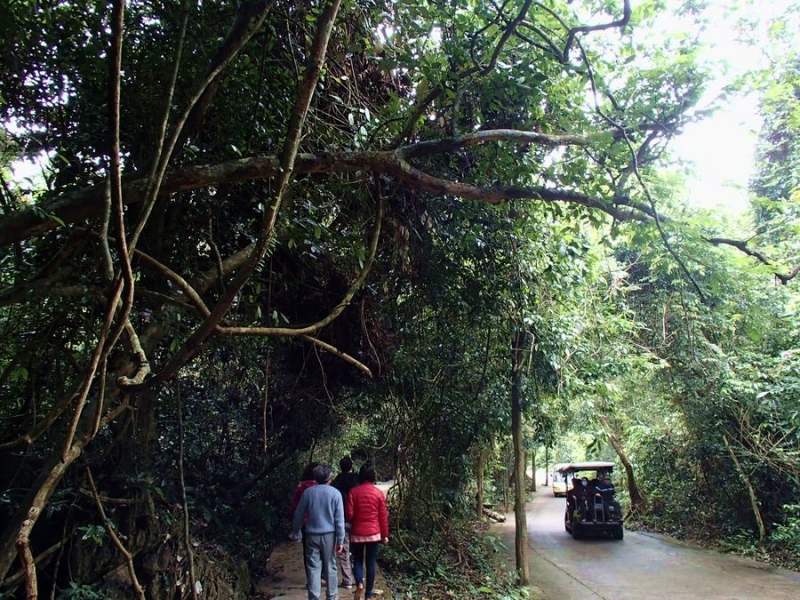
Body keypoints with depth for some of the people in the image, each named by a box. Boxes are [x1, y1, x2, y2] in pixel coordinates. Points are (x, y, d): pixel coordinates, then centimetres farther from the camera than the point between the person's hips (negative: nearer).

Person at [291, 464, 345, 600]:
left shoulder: (308, 492, -2)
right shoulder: (335, 493, -7)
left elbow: (298, 514, 5)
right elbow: (339, 519, -8)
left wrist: (296, 532, 18)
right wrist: (340, 540, -3)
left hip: (312, 535, 1)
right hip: (329, 535, -1)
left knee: (313, 567, 6)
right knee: (330, 566, 12)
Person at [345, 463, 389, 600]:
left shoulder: (353, 492, -6)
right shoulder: (379, 493, -5)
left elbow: (349, 514, -6)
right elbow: (383, 516, -1)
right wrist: (385, 535, 8)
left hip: (357, 533, 0)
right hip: (374, 534, 0)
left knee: (357, 560, 15)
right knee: (371, 563, 9)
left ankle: (359, 583, -7)